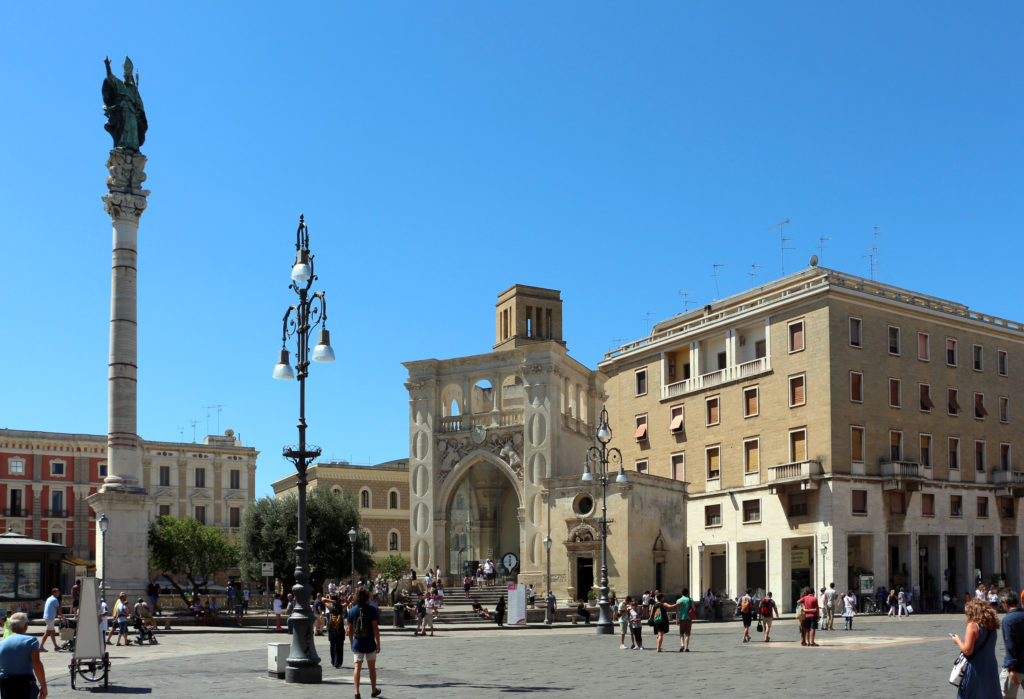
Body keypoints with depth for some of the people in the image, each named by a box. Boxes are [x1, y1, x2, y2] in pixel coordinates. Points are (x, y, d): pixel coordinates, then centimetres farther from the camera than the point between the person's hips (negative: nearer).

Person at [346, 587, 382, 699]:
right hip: (370, 644, -1)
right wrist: (378, 643, -5)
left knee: (357, 668, -1)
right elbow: (375, 627, -11)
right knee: (372, 668, 14)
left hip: (357, 644, 2)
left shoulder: (353, 610, 2)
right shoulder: (372, 609, -7)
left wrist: (352, 643, 17)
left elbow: (350, 629, 5)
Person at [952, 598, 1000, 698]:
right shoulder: (992, 627, 8)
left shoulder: (972, 625, -13)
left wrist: (958, 641, -1)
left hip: (975, 671, -6)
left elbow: (967, 650, -18)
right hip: (991, 670, 6)